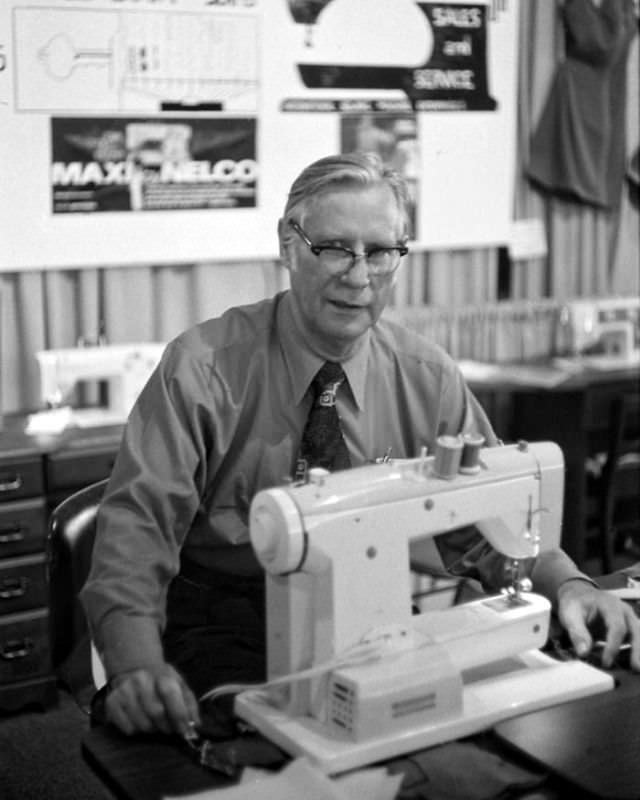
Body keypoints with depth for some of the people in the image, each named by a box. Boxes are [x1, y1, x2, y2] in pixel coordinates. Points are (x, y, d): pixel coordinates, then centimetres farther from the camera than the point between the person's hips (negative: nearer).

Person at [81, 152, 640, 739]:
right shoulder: (203, 369, -11)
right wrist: (137, 665, -35)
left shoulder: (428, 379, 1)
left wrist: (567, 584, -17)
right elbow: (138, 521, -18)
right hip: (222, 627, -4)